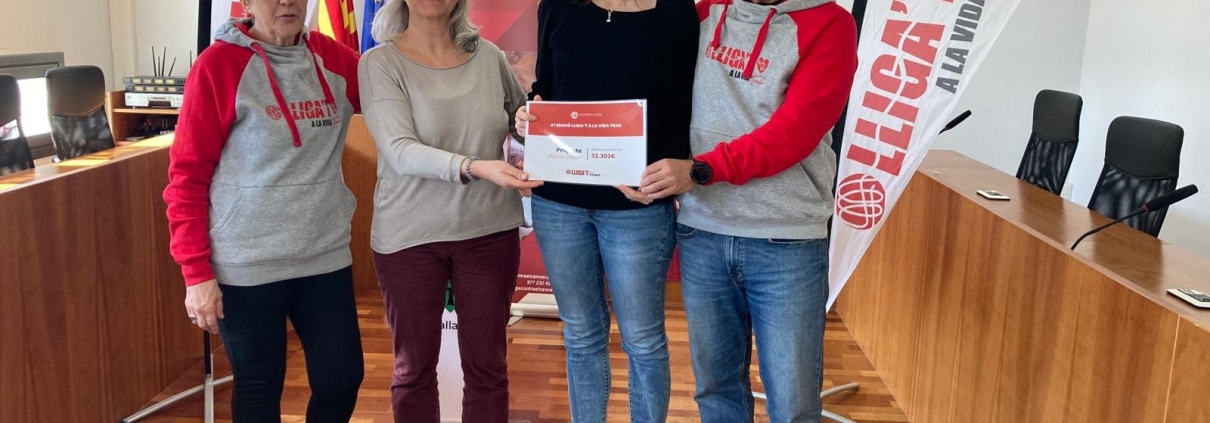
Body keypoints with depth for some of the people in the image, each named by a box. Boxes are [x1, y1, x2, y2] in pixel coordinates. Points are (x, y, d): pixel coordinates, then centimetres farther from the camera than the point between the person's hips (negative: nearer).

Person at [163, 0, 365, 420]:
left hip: (325, 256, 4)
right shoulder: (218, 65, -9)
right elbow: (187, 175, -8)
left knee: (343, 377, 10)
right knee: (259, 387, 10)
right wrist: (196, 272, -10)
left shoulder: (333, 58, 4)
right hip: (249, 264, -4)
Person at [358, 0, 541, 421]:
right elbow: (401, 152, -20)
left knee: (488, 366, 11)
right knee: (415, 367, 12)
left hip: (490, 231, 2)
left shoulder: (489, 56, 1)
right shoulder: (380, 62, -7)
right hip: (409, 236, -2)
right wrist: (476, 167, -35)